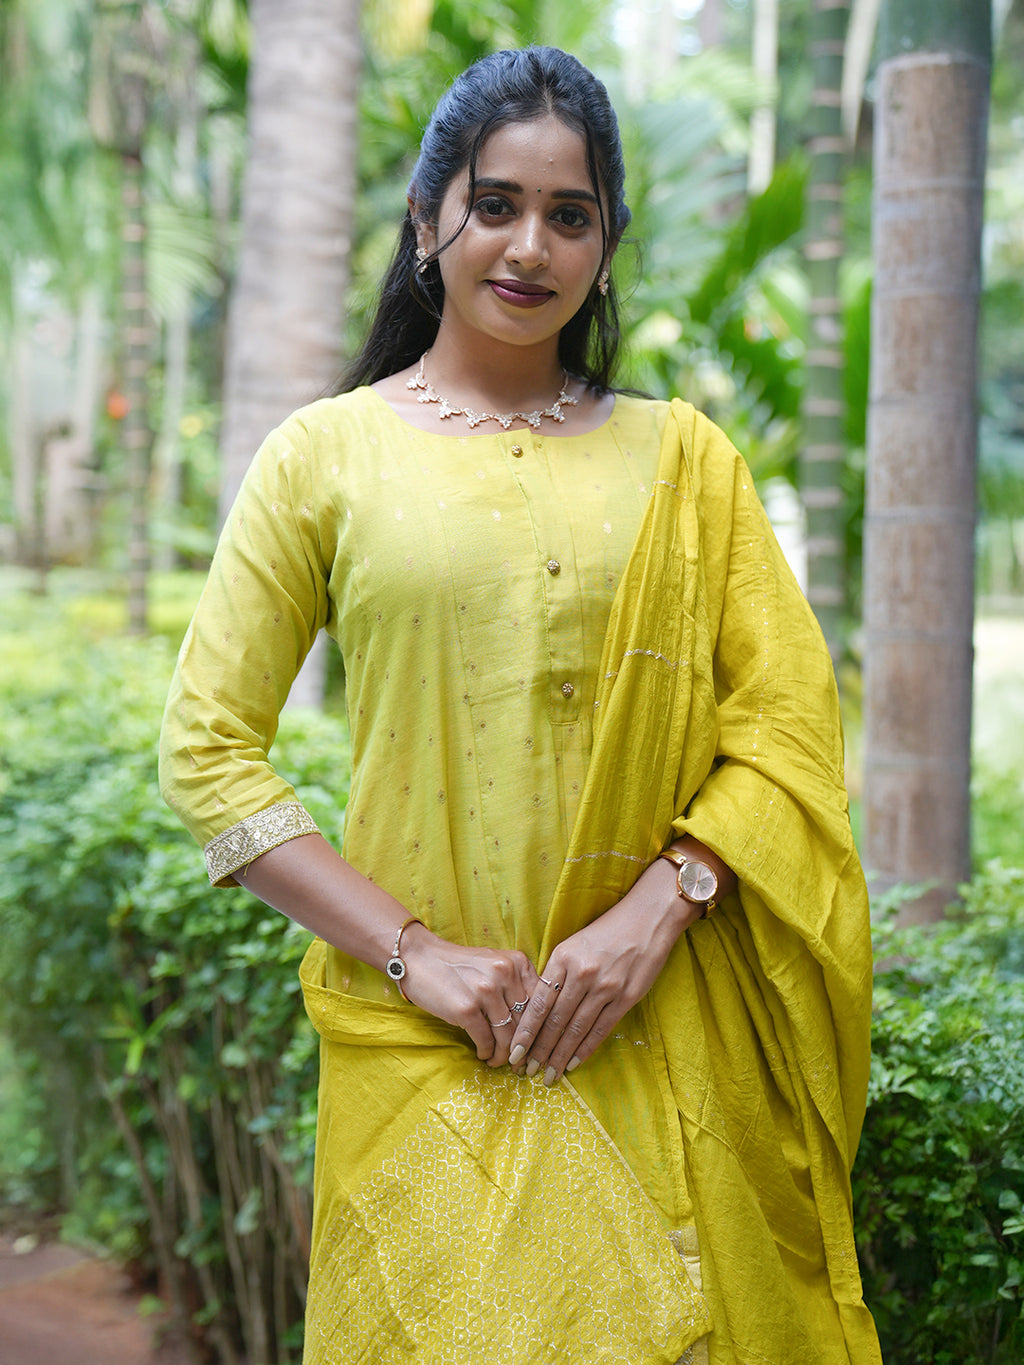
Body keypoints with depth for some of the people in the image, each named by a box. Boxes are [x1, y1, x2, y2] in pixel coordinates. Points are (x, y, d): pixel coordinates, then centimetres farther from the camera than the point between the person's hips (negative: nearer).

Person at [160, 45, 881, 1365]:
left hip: (665, 1047, 2)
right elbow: (207, 750, -1)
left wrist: (649, 913, -12)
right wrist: (414, 954, -9)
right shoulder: (329, 452, 2)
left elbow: (788, 726, 3)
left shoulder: (682, 458, 8)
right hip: (428, 1054, -1)